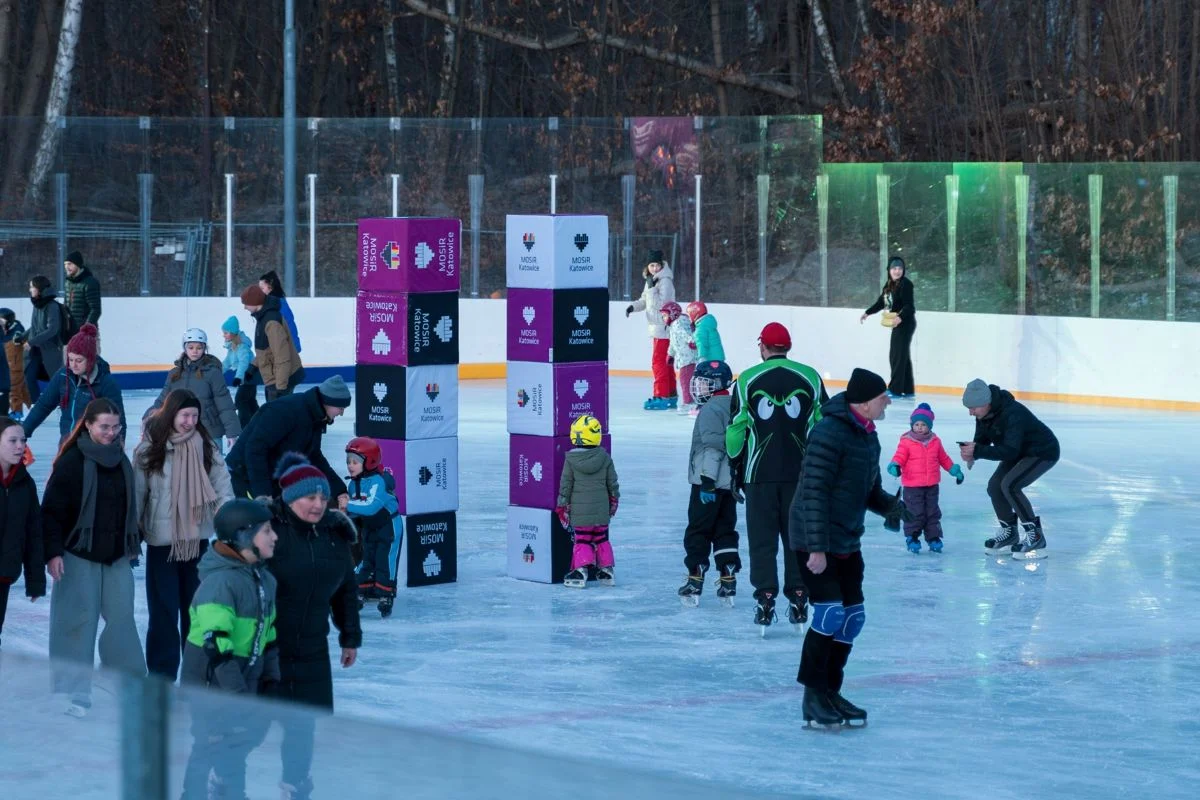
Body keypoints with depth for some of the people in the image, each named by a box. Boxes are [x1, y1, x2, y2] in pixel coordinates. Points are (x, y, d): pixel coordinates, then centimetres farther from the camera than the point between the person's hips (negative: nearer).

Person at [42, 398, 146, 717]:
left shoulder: (121, 460, 9)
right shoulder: (72, 461, -9)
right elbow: (51, 509, -10)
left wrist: (134, 544, 19)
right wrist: (53, 552, -16)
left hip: (116, 556, 5)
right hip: (79, 555, -5)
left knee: (121, 617, 4)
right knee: (78, 620, -4)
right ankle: (75, 693, 2)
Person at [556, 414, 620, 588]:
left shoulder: (570, 460, -10)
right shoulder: (605, 458, -2)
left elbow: (565, 485, -5)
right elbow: (612, 483, 6)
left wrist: (562, 507, 4)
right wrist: (614, 501, 22)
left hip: (579, 511, -3)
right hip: (601, 509, 3)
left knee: (582, 540, 2)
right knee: (602, 539, 13)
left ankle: (581, 570, -7)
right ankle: (606, 570, 16)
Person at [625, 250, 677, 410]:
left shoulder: (665, 281, -15)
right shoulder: (651, 280, 14)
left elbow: (659, 304, -21)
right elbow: (645, 301, 22)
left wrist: (651, 288, -23)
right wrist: (633, 306, 4)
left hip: (664, 328, -10)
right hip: (657, 328, 10)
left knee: (658, 361, -10)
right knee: (665, 363, 14)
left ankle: (661, 397, -8)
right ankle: (671, 396, 20)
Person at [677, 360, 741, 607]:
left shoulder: (711, 410, -15)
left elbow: (713, 447, -21)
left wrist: (708, 480, -21)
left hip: (708, 482, -8)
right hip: (730, 481, 8)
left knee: (698, 531, -1)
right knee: (725, 530, 12)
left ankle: (695, 580, 0)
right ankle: (728, 581, 9)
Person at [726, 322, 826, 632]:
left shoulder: (747, 380, -2)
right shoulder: (810, 378, 3)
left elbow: (736, 430, 1)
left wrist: (735, 470, 12)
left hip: (759, 472, -1)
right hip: (801, 472, 1)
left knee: (762, 538, 4)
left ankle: (765, 600, 0)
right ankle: (798, 599, 10)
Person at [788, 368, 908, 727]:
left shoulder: (867, 435, 9)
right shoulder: (829, 434, -21)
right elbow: (813, 492, -23)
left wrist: (892, 505, -3)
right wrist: (817, 548, -25)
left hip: (848, 542, 10)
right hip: (816, 541, -10)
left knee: (853, 616, 10)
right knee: (830, 614, -13)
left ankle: (831, 692, 21)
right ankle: (813, 697, -3)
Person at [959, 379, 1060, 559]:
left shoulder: (1013, 414, -36)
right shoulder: (984, 415, -9)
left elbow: (1010, 451, -39)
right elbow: (982, 441, -2)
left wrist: (977, 451, -43)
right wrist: (971, 453, -25)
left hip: (1043, 452, -9)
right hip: (1020, 452, 9)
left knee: (1009, 485, -24)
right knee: (994, 486, -1)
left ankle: (1035, 536, -17)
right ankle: (1009, 533, 18)